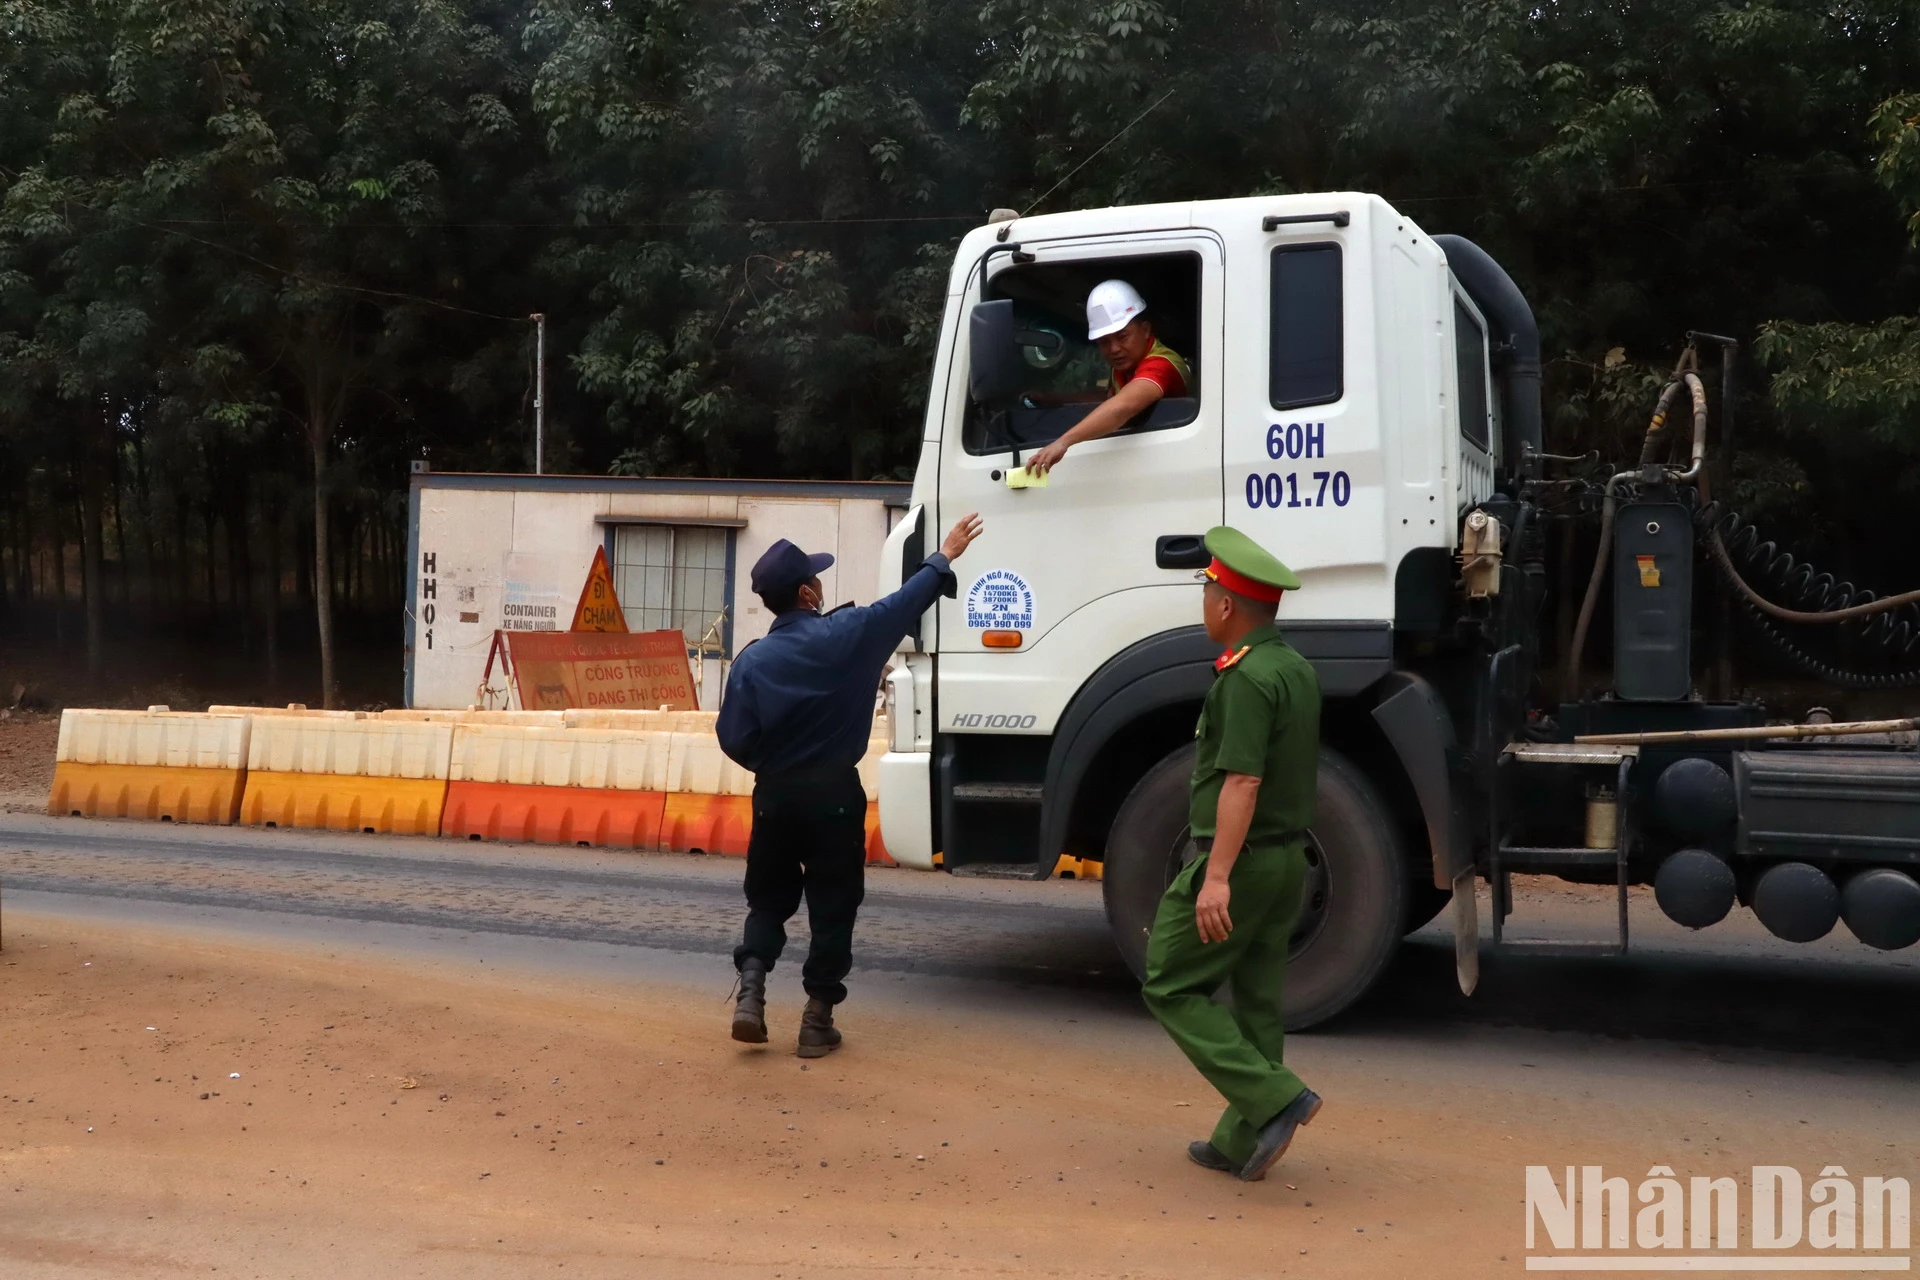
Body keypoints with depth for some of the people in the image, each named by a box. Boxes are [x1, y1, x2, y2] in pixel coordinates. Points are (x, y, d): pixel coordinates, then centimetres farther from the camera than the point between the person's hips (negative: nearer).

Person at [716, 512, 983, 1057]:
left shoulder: (752, 659, -4)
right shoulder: (846, 634, -10)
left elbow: (736, 740, -5)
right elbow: (907, 601, 2)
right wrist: (944, 558, 16)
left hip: (774, 796, 2)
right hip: (833, 794, -2)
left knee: (768, 900, 17)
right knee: (832, 908, 7)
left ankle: (750, 988, 0)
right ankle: (818, 1018, 10)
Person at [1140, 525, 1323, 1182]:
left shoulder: (1245, 678, -20)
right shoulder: (1298, 669, 10)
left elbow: (1242, 782, -27)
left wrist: (1217, 876, -30)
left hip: (1238, 860, -9)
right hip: (1289, 856, 9)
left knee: (1172, 986, 2)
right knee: (1256, 1001, 12)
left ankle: (1277, 1099, -7)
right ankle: (1241, 1143, 19)